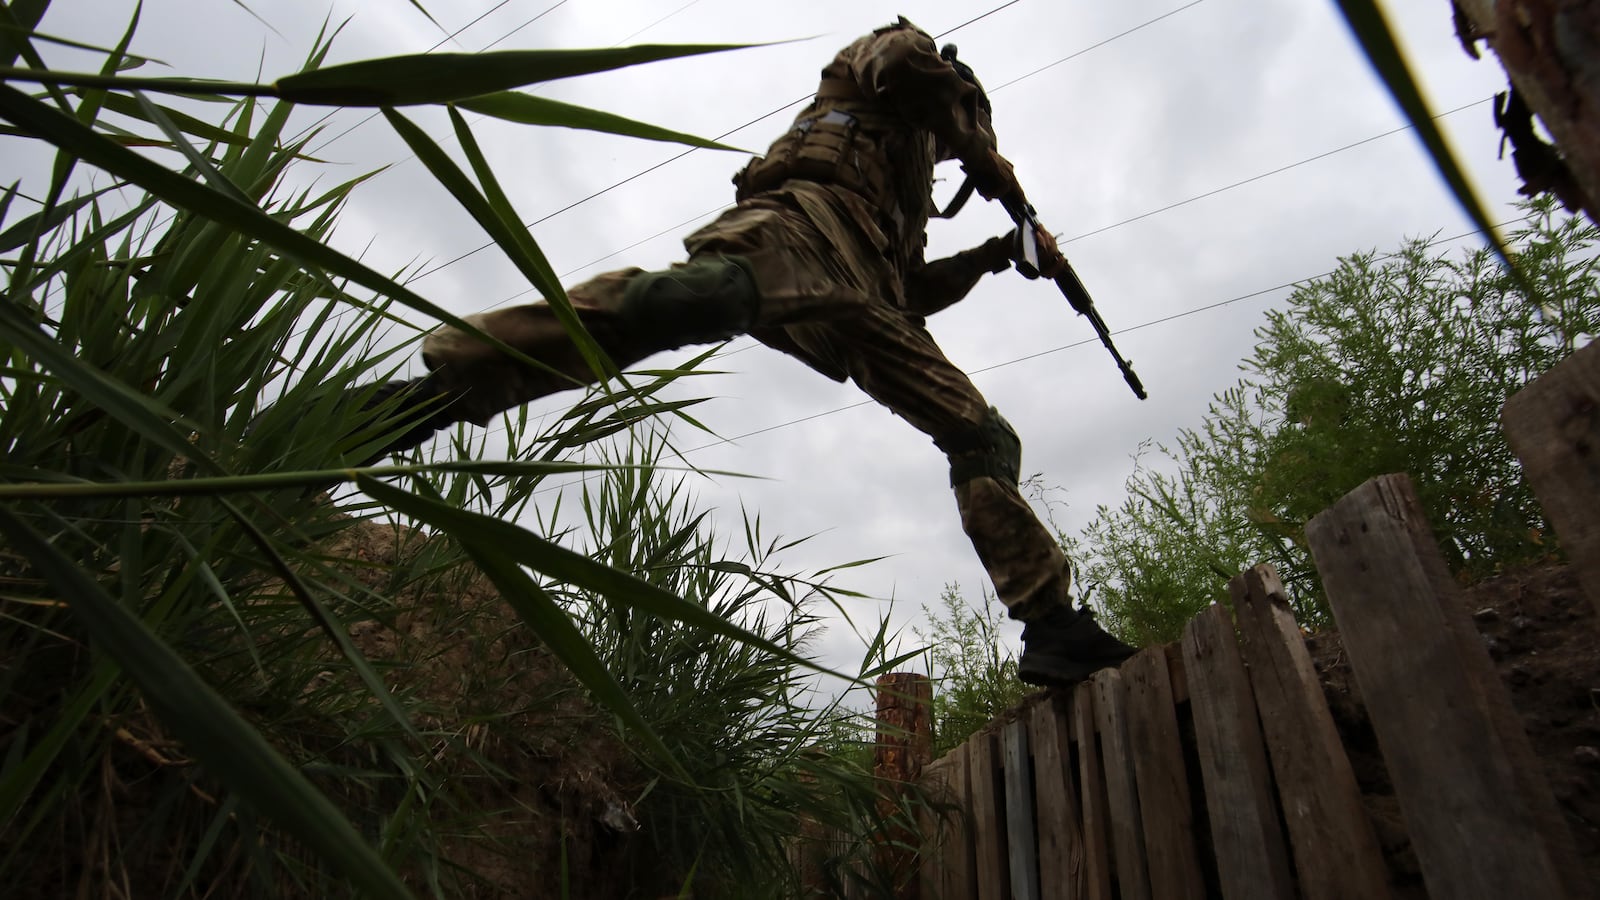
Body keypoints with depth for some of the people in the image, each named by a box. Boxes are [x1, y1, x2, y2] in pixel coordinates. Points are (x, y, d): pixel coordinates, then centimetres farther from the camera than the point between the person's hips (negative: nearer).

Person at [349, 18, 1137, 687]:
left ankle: (1050, 626, 1)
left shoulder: (911, 185, 46)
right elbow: (910, 64, 3)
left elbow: (911, 294, 38)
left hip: (855, 302, 8)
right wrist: (993, 166, 14)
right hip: (808, 215, -7)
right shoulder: (884, 53, 31)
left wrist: (997, 253, 34)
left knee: (984, 437, 0)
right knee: (702, 292, -41)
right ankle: (443, 387, -44)